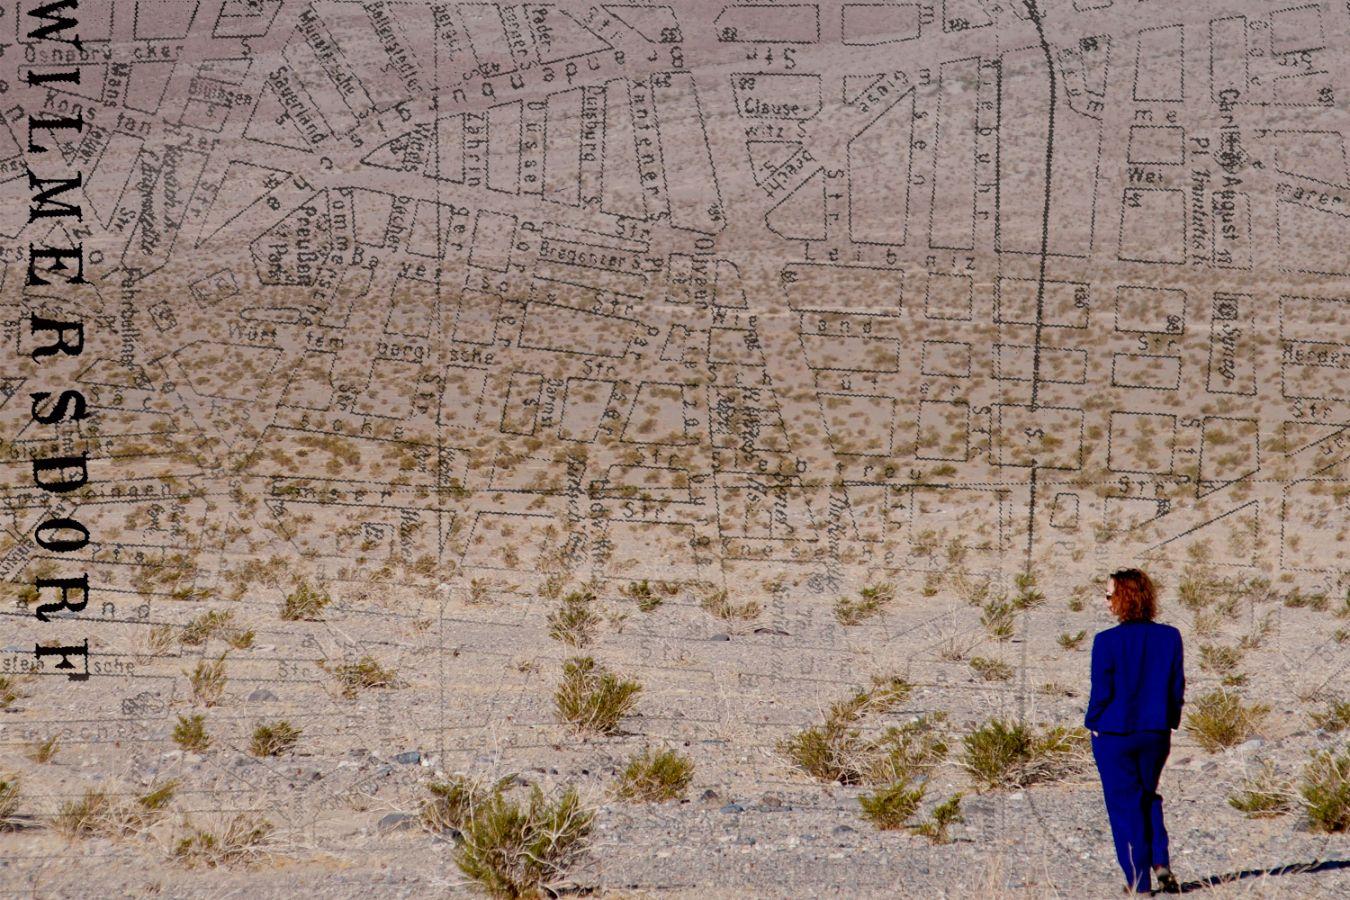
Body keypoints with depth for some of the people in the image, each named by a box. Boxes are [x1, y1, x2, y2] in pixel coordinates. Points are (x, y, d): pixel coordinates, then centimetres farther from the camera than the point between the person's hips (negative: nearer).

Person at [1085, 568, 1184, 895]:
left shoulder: (1107, 641, -17)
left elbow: (1101, 692, -13)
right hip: (1156, 733, 4)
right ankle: (1160, 862, 5)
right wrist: (1169, 722, 13)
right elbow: (1178, 687, 1)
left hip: (1114, 734, -4)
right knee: (1148, 797, 23)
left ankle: (1139, 880, 9)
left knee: (1124, 805, 7)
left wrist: (1093, 723, 4)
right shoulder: (1170, 637, -4)